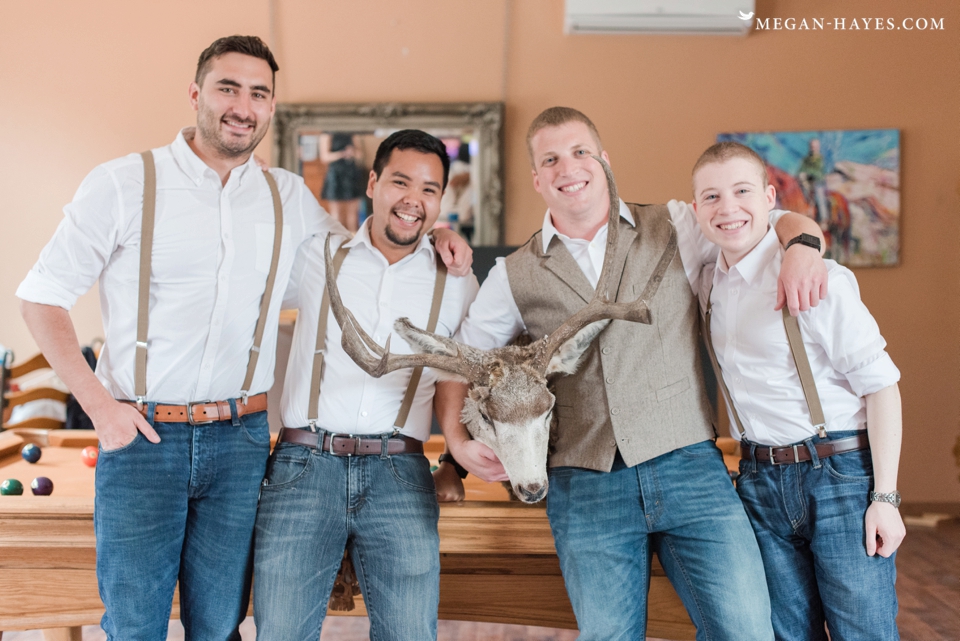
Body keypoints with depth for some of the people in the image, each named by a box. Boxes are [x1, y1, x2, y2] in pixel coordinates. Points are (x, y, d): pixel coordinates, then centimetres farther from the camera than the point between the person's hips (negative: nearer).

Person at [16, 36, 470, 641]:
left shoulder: (290, 197, 8)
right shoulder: (124, 184, -3)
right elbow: (43, 295, 1)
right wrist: (98, 402, -8)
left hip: (240, 438, 3)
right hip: (142, 434, -2)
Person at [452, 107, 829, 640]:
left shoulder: (674, 227, 7)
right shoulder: (516, 276, 10)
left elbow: (786, 221, 12)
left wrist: (803, 247, -10)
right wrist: (459, 440, 3)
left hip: (689, 469, 0)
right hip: (584, 490, 1)